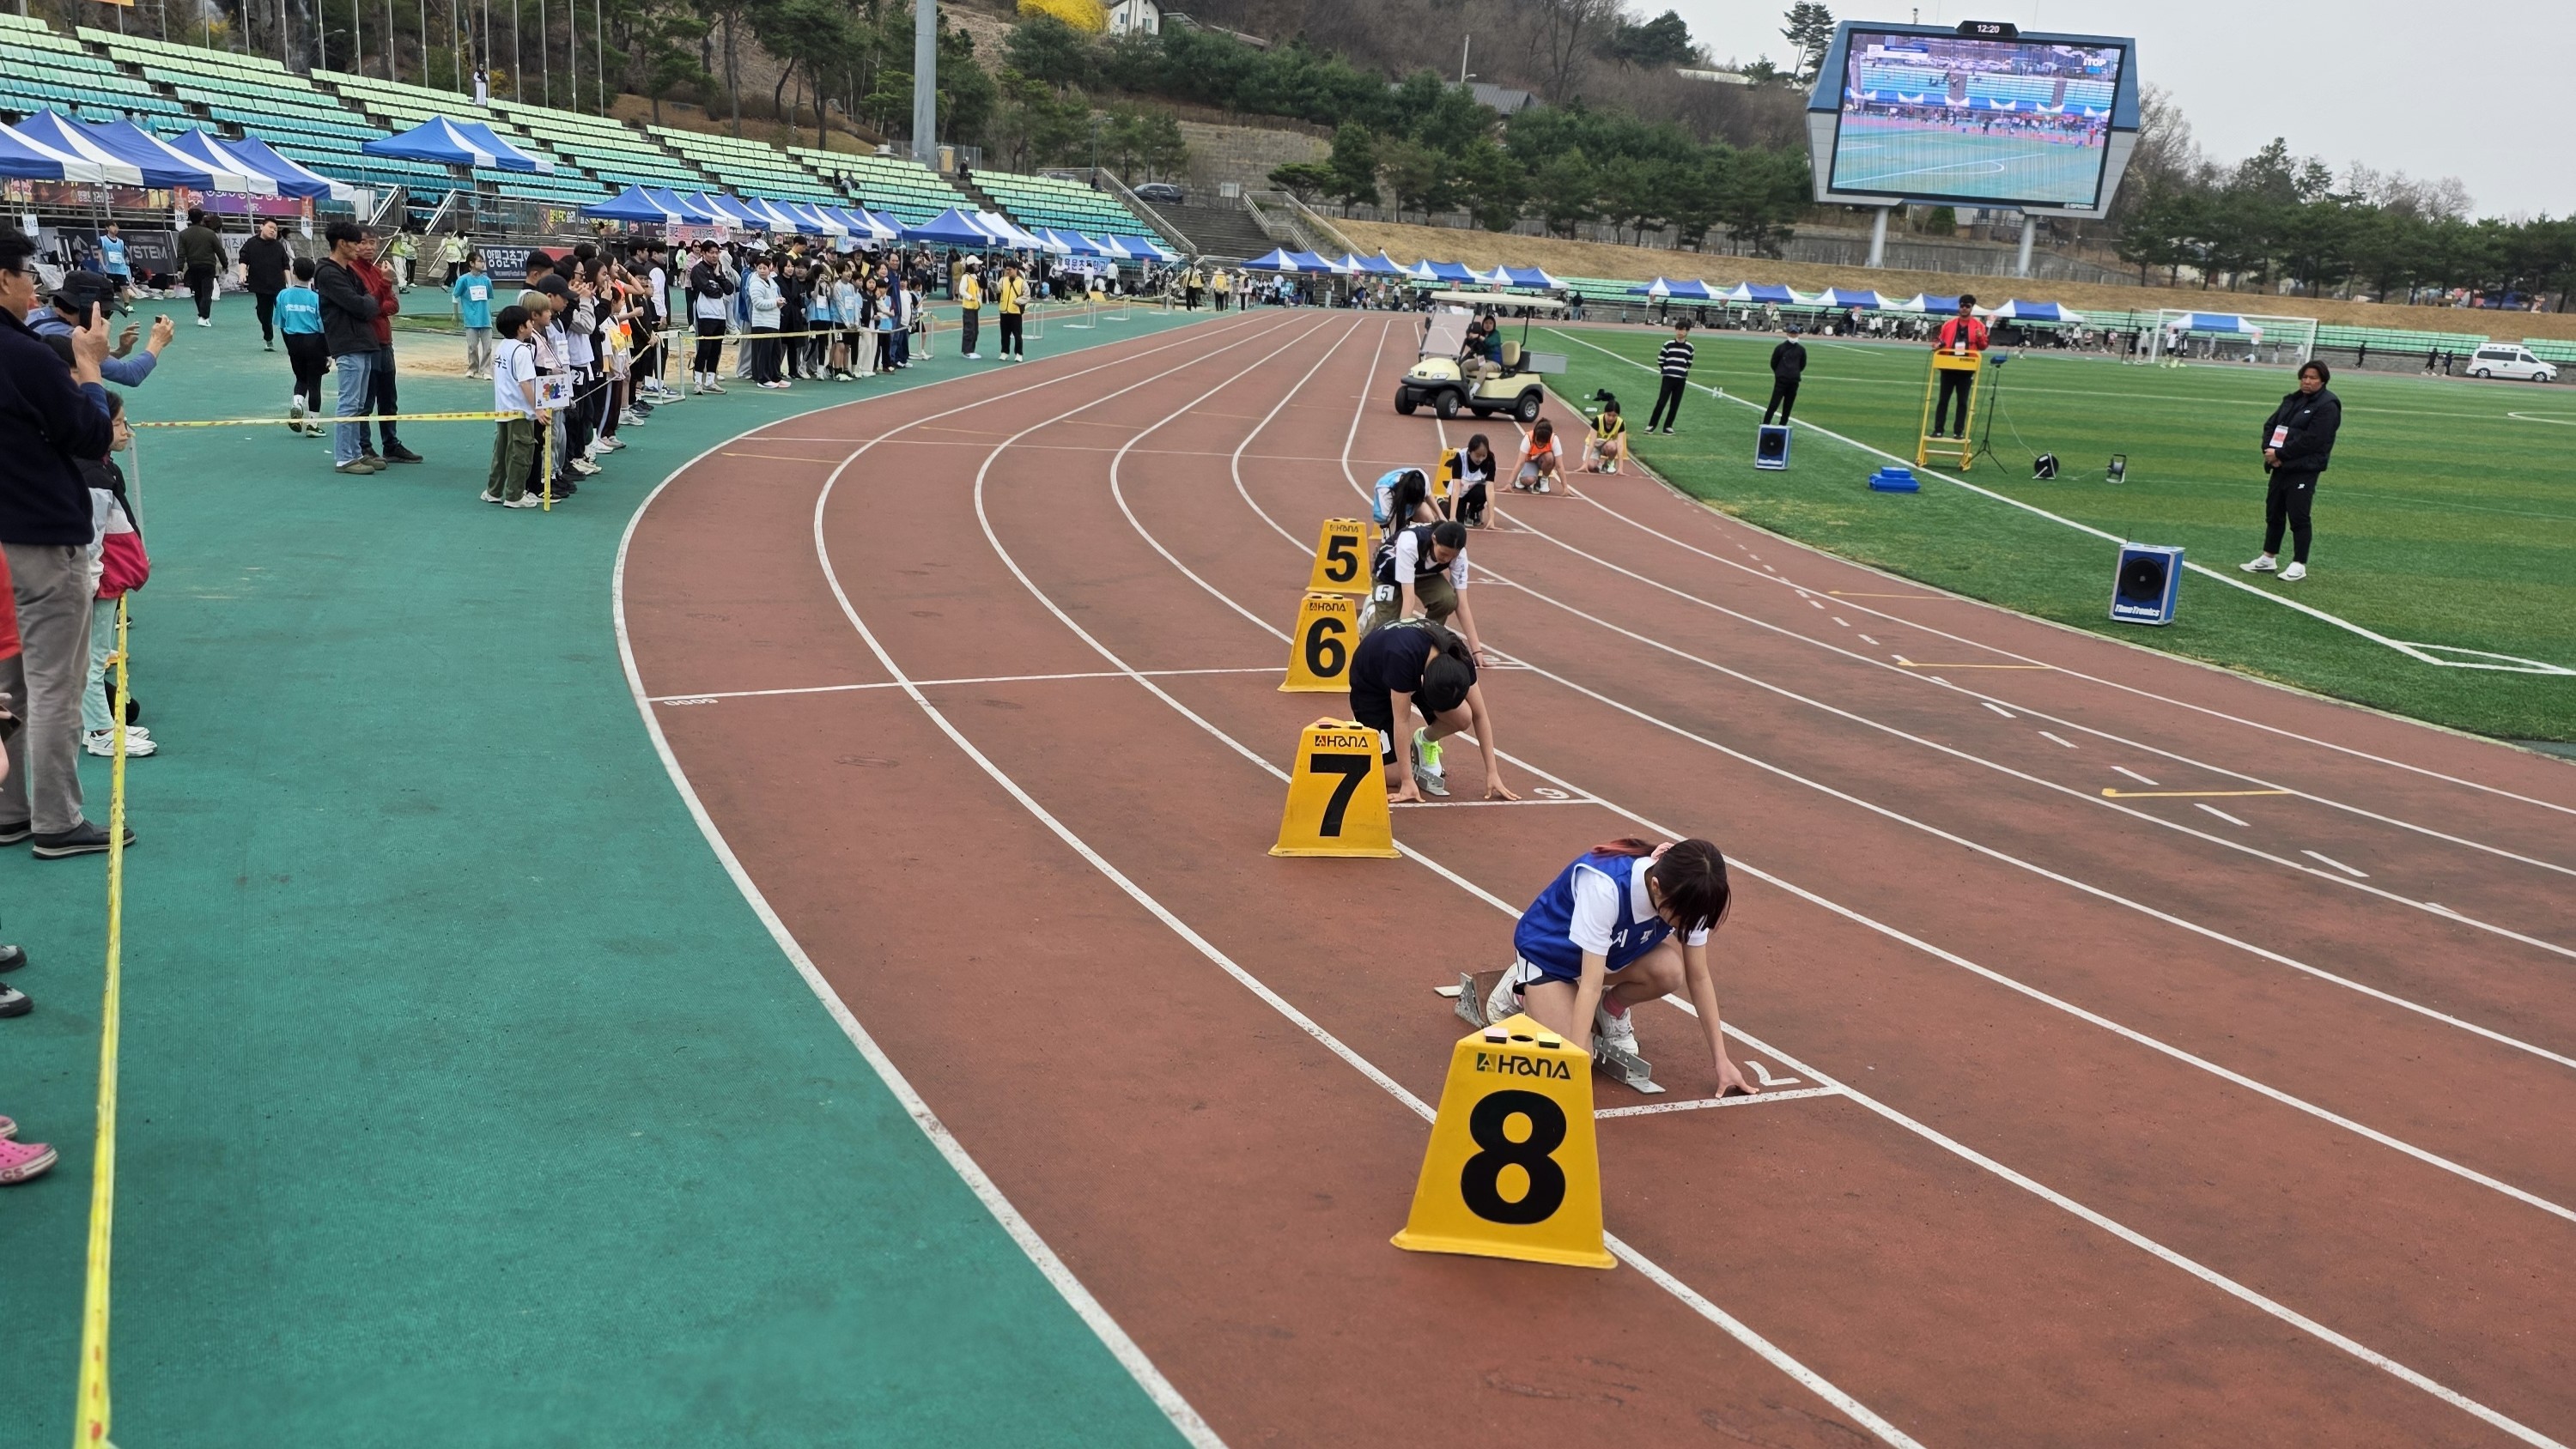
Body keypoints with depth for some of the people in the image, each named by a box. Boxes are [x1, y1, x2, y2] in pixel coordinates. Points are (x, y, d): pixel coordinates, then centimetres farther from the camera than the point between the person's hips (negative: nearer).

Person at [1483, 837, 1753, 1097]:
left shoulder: (1687, 895, -23)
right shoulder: (1605, 886, -40)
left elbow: (1698, 977, -11)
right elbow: (1591, 984, -38)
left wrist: (1721, 1061, -10)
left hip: (1612, 950, 5)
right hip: (1547, 951, -5)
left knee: (1669, 970, -27)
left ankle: (1612, 1010, 5)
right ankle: (1521, 991, 8)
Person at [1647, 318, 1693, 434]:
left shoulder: (1689, 347, 2)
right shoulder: (1668, 345, -4)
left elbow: (1688, 364, 12)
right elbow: (1660, 360, 2)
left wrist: (1682, 371, 6)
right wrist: (1667, 370, 6)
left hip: (1681, 380, 2)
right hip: (1668, 378, -2)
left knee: (1675, 404, 5)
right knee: (1661, 402, -6)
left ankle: (1668, 426, 15)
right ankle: (1651, 425, 2)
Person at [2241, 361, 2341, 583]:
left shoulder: (2327, 406, -10)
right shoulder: (2292, 400, 15)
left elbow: (2311, 440, -18)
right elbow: (2270, 424, 13)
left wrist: (2280, 454, -17)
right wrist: (2268, 449, -6)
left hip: (2304, 470, -8)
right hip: (2280, 467, 8)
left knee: (2298, 516, -6)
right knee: (2274, 512, 14)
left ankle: (2299, 565, 2)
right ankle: (2268, 559, 25)